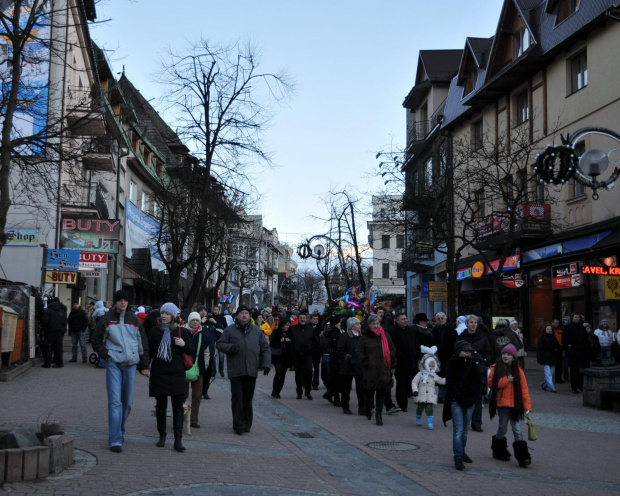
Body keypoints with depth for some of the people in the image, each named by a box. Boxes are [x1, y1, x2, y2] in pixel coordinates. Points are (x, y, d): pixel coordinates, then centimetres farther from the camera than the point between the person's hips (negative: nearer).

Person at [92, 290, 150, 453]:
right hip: (114, 364, -3)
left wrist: (144, 366, 7)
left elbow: (143, 343, 12)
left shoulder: (134, 320, 10)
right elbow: (96, 340, 8)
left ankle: (119, 432, 29)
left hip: (130, 364, 3)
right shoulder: (107, 319, 2)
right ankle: (115, 440, -7)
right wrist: (105, 355, -6)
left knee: (127, 402, 9)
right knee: (115, 402, -9)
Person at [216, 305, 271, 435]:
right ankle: (238, 425, 3)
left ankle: (247, 424, 19)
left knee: (248, 398, 9)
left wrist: (266, 363, 3)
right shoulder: (229, 330, 5)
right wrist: (231, 347, -15)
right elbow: (220, 344, 5)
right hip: (236, 371, -2)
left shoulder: (257, 331, 12)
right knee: (237, 398, -3)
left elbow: (265, 348, 14)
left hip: (251, 371, 2)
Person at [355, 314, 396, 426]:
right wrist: (365, 362, -6)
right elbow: (358, 352, 1)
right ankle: (368, 411, 27)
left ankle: (378, 415, 6)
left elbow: (392, 350, 14)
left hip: (383, 370, 2)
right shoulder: (365, 337, 1)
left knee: (381, 393, -2)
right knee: (369, 392, 3)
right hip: (370, 370, -2)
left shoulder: (385, 336, 8)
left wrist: (391, 364, 9)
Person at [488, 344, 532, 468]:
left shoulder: (518, 371, 3)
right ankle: (499, 451, 30)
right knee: (502, 428, 10)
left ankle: (522, 457, -2)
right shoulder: (496, 368, 1)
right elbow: (490, 383, -8)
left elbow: (524, 389, 1)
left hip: (515, 405, 1)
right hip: (502, 404, -1)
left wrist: (527, 406, -5)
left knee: (517, 431, -1)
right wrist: (506, 380, -15)